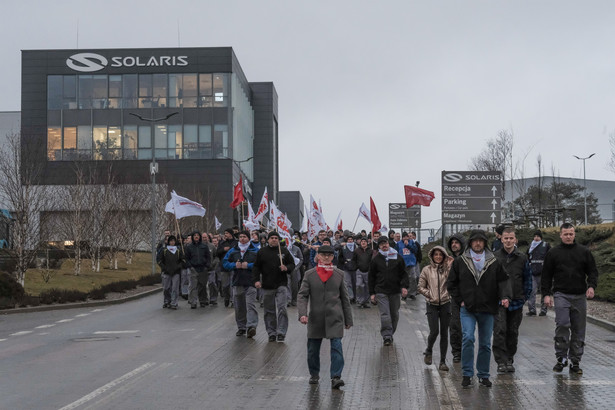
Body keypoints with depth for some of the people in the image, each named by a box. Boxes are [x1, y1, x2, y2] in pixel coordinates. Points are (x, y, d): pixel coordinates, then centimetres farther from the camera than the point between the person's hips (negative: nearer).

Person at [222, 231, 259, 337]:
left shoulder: (255, 251, 2)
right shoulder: (233, 251, 12)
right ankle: (241, 327, 20)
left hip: (250, 282, -4)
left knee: (250, 304, -16)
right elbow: (225, 263, 11)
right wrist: (234, 265, -6)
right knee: (239, 306, 10)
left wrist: (248, 266, -15)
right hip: (237, 282, 4)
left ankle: (251, 326, -24)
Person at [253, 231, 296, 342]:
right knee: (269, 310, 7)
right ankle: (271, 333, 16)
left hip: (281, 285, -1)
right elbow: (256, 267, 7)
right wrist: (256, 280, -5)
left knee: (282, 308, -12)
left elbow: (292, 264, 11)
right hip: (267, 286, 1)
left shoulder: (284, 251, 6)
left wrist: (286, 268, -11)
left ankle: (281, 332, -8)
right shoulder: (262, 252, 6)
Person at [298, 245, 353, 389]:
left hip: (335, 318, 0)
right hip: (316, 317, 1)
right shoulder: (309, 274, 1)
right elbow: (302, 295, -4)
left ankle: (336, 377, -10)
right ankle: (314, 374, 29)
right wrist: (302, 313, -20)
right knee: (313, 348, 9)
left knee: (336, 346, -12)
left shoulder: (339, 274, 4)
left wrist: (348, 319, 10)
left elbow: (344, 297, 10)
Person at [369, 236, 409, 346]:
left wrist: (404, 286, -7)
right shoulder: (376, 259, 5)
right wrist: (372, 293, 5)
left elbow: (404, 273, 8)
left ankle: (390, 334, 24)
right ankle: (387, 336, -8)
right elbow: (371, 277, 9)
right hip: (381, 291, -2)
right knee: (385, 314, -10)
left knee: (394, 314, 9)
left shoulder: (397, 257, 6)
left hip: (395, 291, 2)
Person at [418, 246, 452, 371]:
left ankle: (443, 361, 11)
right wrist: (430, 295, -7)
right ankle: (428, 351, 20)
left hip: (445, 304, 1)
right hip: (432, 304, -1)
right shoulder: (427, 270, 3)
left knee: (444, 333, 3)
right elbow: (420, 287, 5)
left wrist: (450, 267, -17)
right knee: (434, 331, -10)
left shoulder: (447, 269, 3)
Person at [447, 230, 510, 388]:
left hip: (487, 310, 2)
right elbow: (451, 283, 9)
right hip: (467, 309, -1)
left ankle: (483, 375, 21)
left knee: (485, 344, 8)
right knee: (468, 338, -15)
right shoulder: (460, 262, 3)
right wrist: (460, 300, 0)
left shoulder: (494, 262, 5)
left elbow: (503, 280, 5)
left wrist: (504, 296, -13)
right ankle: (467, 374, -5)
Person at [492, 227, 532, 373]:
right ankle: (501, 361, -6)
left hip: (516, 301, 2)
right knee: (499, 331, -10)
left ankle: (509, 360, 20)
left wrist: (525, 297, 5)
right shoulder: (494, 257, 1)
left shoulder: (522, 258, 5)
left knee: (513, 332, 9)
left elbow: (527, 278, 12)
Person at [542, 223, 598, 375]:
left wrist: (591, 286, -7)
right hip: (561, 295, -2)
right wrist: (546, 294, 0)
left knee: (578, 330, 4)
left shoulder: (584, 252, 10)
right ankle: (561, 358, -5)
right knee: (562, 324, -17)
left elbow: (592, 271, 11)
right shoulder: (553, 253, 7)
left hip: (580, 296, 2)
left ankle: (575, 362, 12)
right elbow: (546, 275, 9)